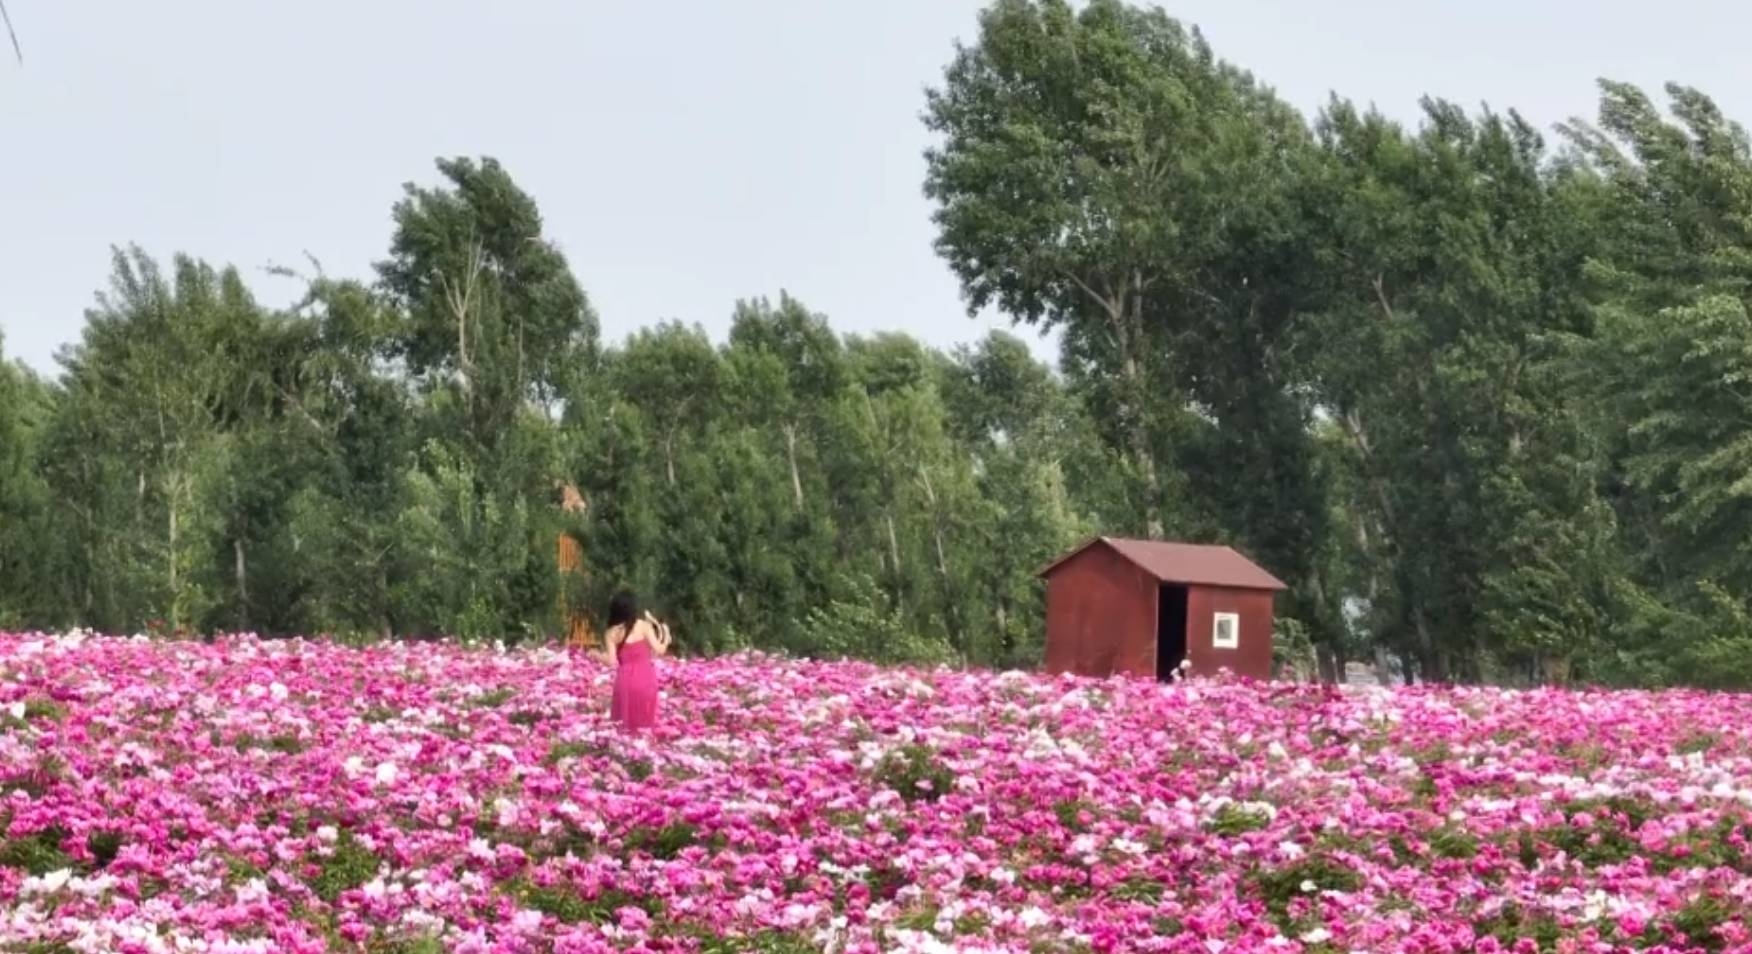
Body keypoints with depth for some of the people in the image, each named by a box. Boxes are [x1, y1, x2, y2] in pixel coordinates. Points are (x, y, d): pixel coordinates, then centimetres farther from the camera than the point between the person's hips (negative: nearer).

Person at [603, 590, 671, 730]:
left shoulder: (611, 633, 0)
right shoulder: (643, 625, -3)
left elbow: (612, 662, -6)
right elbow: (659, 650, -6)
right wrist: (666, 636, 13)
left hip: (625, 678, 0)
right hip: (645, 677, 0)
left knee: (625, 721, 9)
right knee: (644, 721, 8)